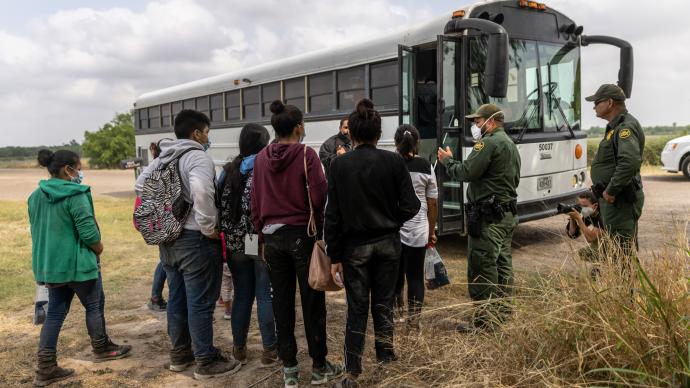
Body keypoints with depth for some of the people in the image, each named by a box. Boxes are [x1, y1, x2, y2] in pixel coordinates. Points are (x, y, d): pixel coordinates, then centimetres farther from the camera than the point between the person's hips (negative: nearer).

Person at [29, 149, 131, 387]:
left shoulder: (36, 196, 8)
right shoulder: (75, 194, -19)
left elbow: (37, 230, 16)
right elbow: (88, 232, -22)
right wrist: (98, 249, -3)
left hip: (49, 264, 8)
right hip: (77, 263, -7)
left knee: (55, 313, 13)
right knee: (94, 306, 12)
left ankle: (45, 368, 12)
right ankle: (102, 349, 29)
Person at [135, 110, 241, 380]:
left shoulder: (162, 159, 12)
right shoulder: (198, 157, -15)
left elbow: (140, 185, 17)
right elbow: (201, 190, -33)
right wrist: (209, 227, -22)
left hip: (168, 239, 9)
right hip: (195, 240, -8)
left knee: (176, 298, 18)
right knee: (200, 302, 1)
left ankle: (179, 354, 30)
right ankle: (207, 362, 11)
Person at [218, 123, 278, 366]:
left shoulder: (228, 171, 5)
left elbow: (219, 205, 6)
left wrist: (229, 234, 13)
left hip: (236, 243, 5)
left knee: (242, 294, 14)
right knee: (266, 296, 5)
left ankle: (239, 348, 24)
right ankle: (269, 350, 15)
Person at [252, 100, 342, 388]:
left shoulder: (261, 159, 3)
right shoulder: (306, 155, -11)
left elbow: (255, 203, 6)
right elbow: (319, 198, -15)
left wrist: (262, 236, 14)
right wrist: (321, 228, 0)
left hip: (272, 236, 4)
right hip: (302, 234, -4)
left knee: (282, 302, 11)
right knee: (312, 301, 7)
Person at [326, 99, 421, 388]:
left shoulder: (339, 164, -9)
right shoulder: (394, 161, -7)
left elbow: (333, 215, -9)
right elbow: (410, 206, -7)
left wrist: (334, 256, -3)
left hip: (355, 246, -1)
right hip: (388, 244, 1)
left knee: (356, 310, 9)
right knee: (383, 304, 17)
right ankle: (386, 361, 29)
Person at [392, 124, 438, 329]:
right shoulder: (426, 167, -2)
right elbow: (432, 203, 2)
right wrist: (432, 231, 13)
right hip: (417, 230, 0)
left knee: (394, 274, 13)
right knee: (415, 276, 8)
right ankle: (413, 320, 11)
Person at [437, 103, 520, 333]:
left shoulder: (489, 143, -14)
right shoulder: (510, 144, 19)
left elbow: (466, 173, -21)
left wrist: (448, 161, -4)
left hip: (488, 216, -10)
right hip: (508, 214, 11)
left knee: (482, 266, -6)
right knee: (502, 263, 16)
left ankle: (484, 319, -1)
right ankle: (503, 312, 26)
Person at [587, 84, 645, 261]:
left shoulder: (626, 127, -17)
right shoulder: (615, 126, 17)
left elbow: (630, 162, -31)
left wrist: (611, 190, -25)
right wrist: (603, 190, 17)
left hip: (620, 199, -11)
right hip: (613, 198, 11)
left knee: (621, 250, -7)